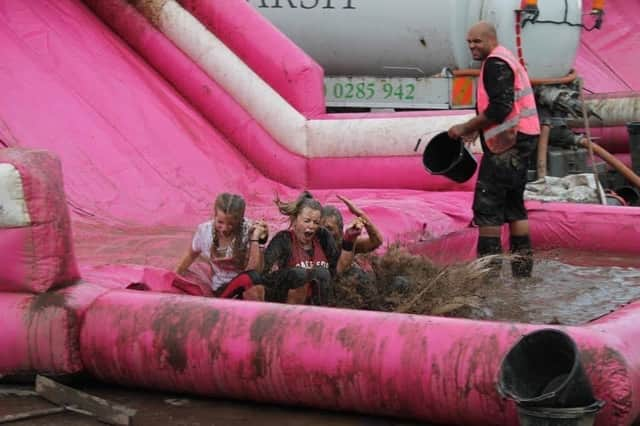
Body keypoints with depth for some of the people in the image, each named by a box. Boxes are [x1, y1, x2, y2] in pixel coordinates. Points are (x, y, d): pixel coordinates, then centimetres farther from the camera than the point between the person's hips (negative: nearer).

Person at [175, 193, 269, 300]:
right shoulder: (204, 230, -9)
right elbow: (191, 255, 14)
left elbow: (254, 270, -25)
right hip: (221, 288, 2)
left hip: (248, 287, -2)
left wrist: (256, 239, -30)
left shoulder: (248, 230, -17)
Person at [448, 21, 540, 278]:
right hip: (520, 141, 11)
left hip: (507, 143, -11)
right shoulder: (507, 60, 21)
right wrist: (474, 129, 16)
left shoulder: (495, 63, -13)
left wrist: (466, 128, -15)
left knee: (487, 206, -8)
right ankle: (522, 268, 18)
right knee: (514, 205, 15)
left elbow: (500, 109, -22)